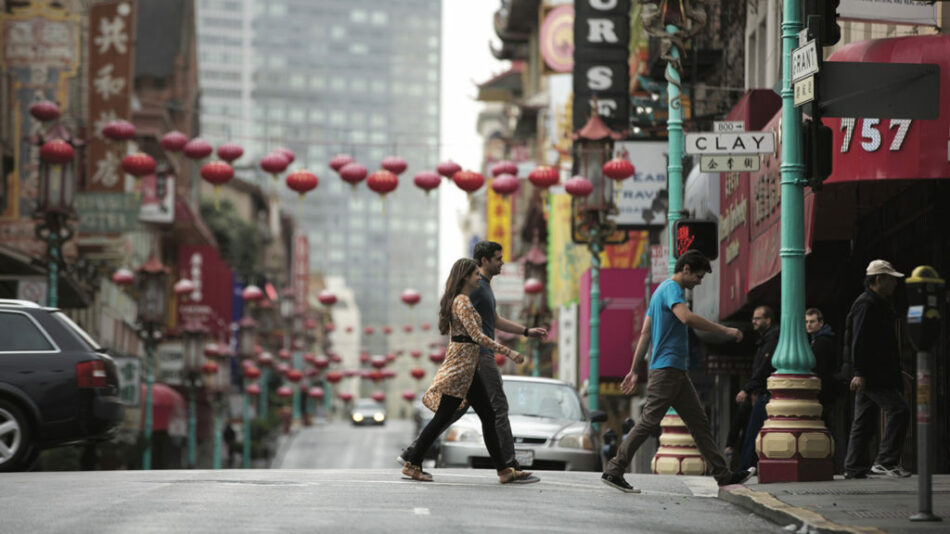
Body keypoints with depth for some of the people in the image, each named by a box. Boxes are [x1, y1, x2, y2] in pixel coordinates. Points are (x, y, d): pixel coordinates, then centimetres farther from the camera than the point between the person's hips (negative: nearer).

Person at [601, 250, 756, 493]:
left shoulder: (664, 289, 21)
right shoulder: (671, 288, -10)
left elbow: (645, 333, 21)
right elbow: (686, 317, -30)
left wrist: (634, 370, 20)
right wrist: (725, 330, -24)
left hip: (677, 372, 11)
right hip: (667, 369, -11)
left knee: (699, 421, 9)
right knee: (649, 422, -11)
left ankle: (722, 474, 9)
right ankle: (613, 471, -9)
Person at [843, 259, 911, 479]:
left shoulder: (880, 304, 22)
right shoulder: (866, 304, -11)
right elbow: (859, 340, -18)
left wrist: (897, 373, 28)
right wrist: (860, 372, -25)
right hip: (871, 376, -11)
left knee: (864, 421, 10)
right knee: (899, 410, -15)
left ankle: (854, 467, 12)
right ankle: (886, 461, -15)